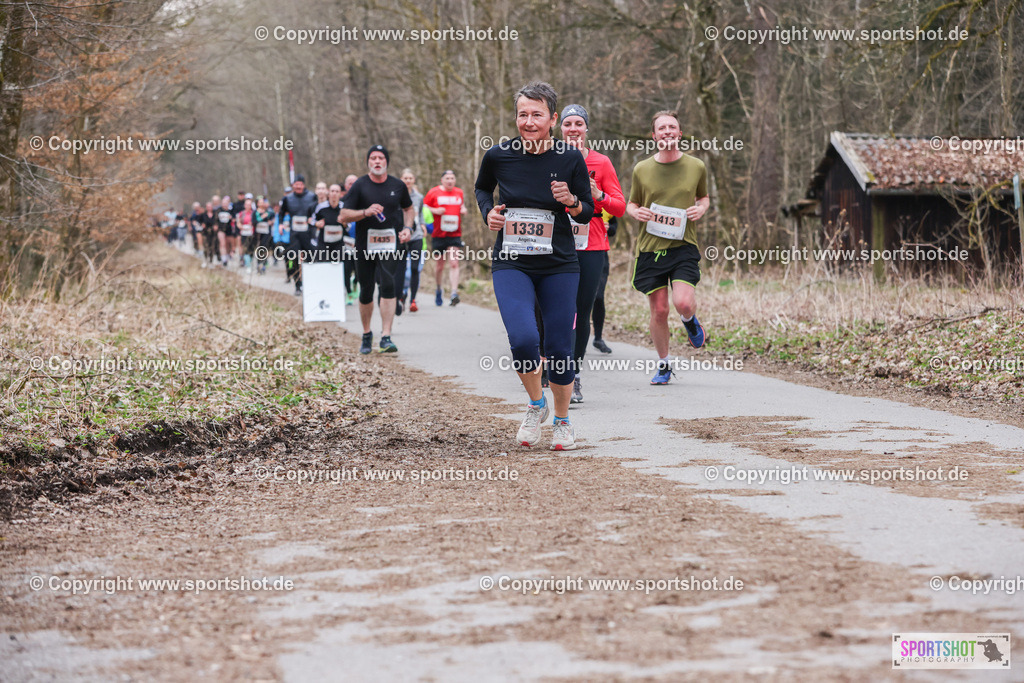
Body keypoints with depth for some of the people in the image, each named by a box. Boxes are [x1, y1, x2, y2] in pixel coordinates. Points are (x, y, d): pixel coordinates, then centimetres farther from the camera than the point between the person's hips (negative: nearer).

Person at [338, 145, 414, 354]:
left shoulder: (398, 186, 6)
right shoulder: (359, 186, -1)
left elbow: (408, 208, 23)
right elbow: (345, 215, -4)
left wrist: (407, 228, 6)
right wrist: (366, 212, -20)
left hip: (390, 243, 0)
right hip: (365, 243, 0)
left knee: (388, 285, -16)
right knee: (366, 291, 6)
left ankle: (386, 337, -18)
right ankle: (366, 334, 27)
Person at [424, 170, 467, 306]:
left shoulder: (459, 193, 12)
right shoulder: (433, 192, 1)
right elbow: (423, 207, 2)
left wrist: (463, 210, 6)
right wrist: (434, 210, -14)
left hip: (455, 235, 1)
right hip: (438, 235, -1)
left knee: (454, 264, -12)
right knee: (439, 265, 7)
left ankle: (454, 293, -18)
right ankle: (438, 290, 32)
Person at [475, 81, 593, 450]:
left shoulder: (570, 159, -5)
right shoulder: (498, 155, -3)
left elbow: (588, 213, 5)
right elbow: (482, 187, 20)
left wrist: (571, 202, -16)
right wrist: (488, 212, 0)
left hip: (559, 266, 0)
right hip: (511, 265, 0)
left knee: (559, 348, 2)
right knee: (523, 339, -21)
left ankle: (562, 419, 27)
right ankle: (536, 405, 8)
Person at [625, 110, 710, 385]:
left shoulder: (696, 167, 4)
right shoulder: (642, 170, 3)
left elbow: (704, 197, 21)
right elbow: (631, 204, 16)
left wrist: (701, 209, -2)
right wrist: (636, 213, -7)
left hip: (684, 246, -1)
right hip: (650, 248, 1)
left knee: (683, 302, -19)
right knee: (659, 311, 1)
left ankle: (690, 321, 19)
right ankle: (663, 365, 21)